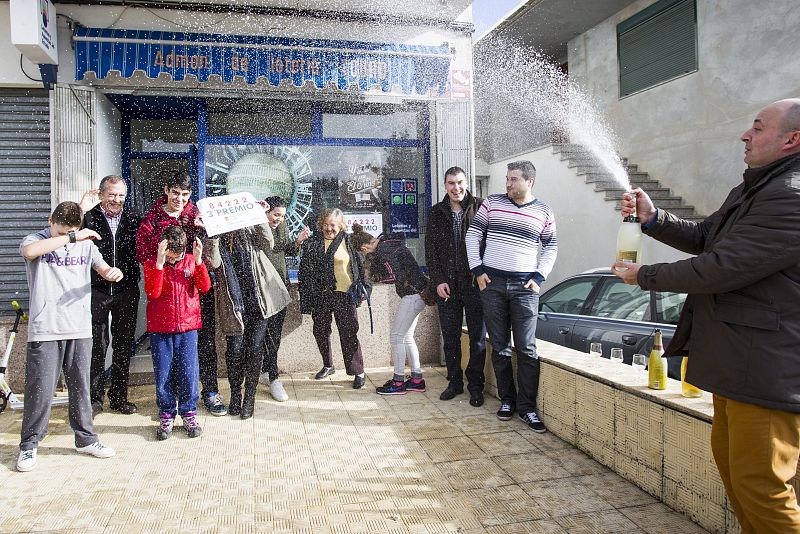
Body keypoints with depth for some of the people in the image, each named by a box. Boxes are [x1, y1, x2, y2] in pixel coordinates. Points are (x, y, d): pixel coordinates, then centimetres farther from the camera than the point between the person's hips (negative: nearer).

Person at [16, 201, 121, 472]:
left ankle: (85, 438, 23)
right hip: (45, 330, -3)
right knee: (40, 389, 0)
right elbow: (30, 251, -24)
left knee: (80, 386, 10)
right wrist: (71, 236, -25)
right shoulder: (35, 240, 0)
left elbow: (103, 269, 11)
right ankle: (29, 444, 16)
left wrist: (113, 272, -13)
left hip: (80, 329, 3)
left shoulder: (85, 244, 11)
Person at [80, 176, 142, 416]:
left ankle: (119, 397, 21)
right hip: (96, 290, -2)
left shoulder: (134, 218, 7)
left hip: (126, 290, 3)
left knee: (124, 344, 9)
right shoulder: (89, 216, 0)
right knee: (97, 344, 1)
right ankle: (94, 397, 15)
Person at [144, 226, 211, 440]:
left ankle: (189, 414, 18)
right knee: (163, 373, 5)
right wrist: (160, 263, -26)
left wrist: (198, 260, -20)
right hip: (160, 328, 0)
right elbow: (152, 292, -17)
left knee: (188, 372, 3)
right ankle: (166, 416, 20)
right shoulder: (152, 264, -2)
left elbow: (205, 287, -9)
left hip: (188, 326, 1)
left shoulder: (191, 261, 3)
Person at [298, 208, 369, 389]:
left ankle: (358, 372, 8)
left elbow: (359, 265, 2)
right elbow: (305, 269, 8)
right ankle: (328, 366, 34)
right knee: (320, 332, 14)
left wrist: (357, 290, -2)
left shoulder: (348, 241, -1)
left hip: (343, 294, -4)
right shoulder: (313, 243, 7)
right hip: (320, 295, 4)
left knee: (348, 334, -2)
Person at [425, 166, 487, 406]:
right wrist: (438, 281, -3)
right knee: (450, 337, 10)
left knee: (478, 338, 5)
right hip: (446, 286, 3)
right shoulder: (437, 212, 8)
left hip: (475, 284, -2)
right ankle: (454, 381, 24)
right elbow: (430, 250, 6)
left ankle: (475, 385, 18)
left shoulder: (479, 207, 0)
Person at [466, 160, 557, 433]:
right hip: (492, 283, 1)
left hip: (525, 287, 0)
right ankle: (507, 399, 21)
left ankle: (527, 406, 8)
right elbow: (472, 235, 5)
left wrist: (539, 276, -2)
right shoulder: (491, 203, 5)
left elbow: (550, 248, 11)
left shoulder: (544, 212, 6)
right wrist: (477, 270, -3)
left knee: (527, 349, -2)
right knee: (500, 347, 8)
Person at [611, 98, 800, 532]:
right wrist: (653, 218, 0)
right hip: (736, 361, 11)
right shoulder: (752, 190, 13)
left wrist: (644, 276, -12)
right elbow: (704, 238, 17)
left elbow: (719, 268, -25)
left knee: (760, 486, -1)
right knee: (728, 459, 22)